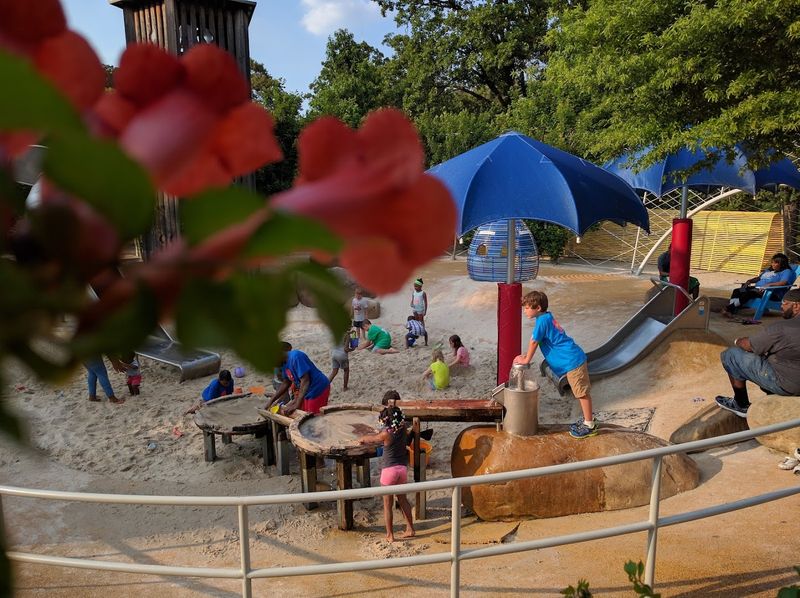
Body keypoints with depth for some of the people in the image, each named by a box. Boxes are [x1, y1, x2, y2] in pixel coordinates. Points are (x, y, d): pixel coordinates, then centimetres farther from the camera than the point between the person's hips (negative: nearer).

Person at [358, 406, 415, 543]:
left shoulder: (386, 434, -17)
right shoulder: (403, 431, -2)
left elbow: (369, 439, -3)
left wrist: (362, 439, 19)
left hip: (389, 470, -6)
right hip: (403, 468, 6)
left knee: (387, 504, 7)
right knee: (402, 499, 21)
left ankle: (390, 535, 13)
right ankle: (410, 529, 26)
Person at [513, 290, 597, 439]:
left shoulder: (542, 321, -17)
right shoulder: (547, 317, 12)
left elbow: (533, 342, -10)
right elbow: (537, 342, 20)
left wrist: (526, 360, 2)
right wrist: (527, 355, 17)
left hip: (572, 361, -10)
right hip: (575, 358, 10)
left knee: (582, 393, 1)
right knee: (582, 392, 19)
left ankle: (589, 425, 10)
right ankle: (588, 419, 30)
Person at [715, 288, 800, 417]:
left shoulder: (782, 327, -24)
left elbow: (748, 345, -13)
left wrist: (738, 341, 10)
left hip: (785, 384, -9)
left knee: (730, 355, -2)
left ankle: (742, 406, 12)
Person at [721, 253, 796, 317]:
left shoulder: (787, 272, 2)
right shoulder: (769, 270, 30)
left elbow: (783, 283, -16)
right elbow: (758, 278, 36)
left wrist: (770, 284, -30)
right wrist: (749, 281, 15)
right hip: (757, 288, 9)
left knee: (748, 293, -35)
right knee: (737, 291, -15)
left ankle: (729, 308, -42)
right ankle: (730, 310, -35)